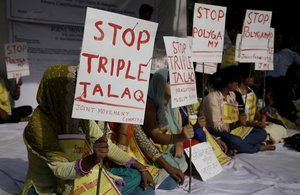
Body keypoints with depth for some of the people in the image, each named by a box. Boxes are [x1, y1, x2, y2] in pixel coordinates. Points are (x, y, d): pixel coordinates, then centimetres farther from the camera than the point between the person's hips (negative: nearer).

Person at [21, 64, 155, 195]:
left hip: (83, 175, 7)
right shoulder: (39, 127, -26)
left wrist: (141, 168, -3)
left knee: (135, 176, 0)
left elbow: (107, 145, -2)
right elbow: (60, 170, -26)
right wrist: (94, 159, -44)